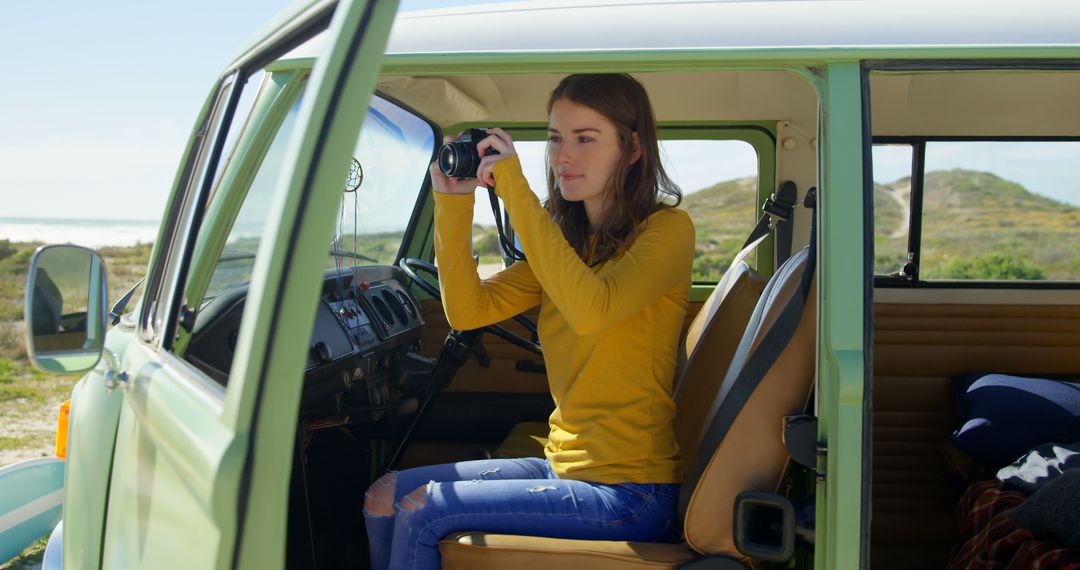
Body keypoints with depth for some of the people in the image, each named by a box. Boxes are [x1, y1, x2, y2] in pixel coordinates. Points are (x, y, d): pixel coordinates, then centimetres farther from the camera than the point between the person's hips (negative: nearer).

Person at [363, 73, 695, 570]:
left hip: (628, 492, -7)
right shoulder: (567, 239, 11)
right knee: (385, 496, 4)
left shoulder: (667, 230, -11)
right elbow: (467, 310, 2)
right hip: (564, 467, 8)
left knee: (420, 514, -14)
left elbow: (592, 310, -31)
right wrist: (453, 203, -7)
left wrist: (516, 192, -26)